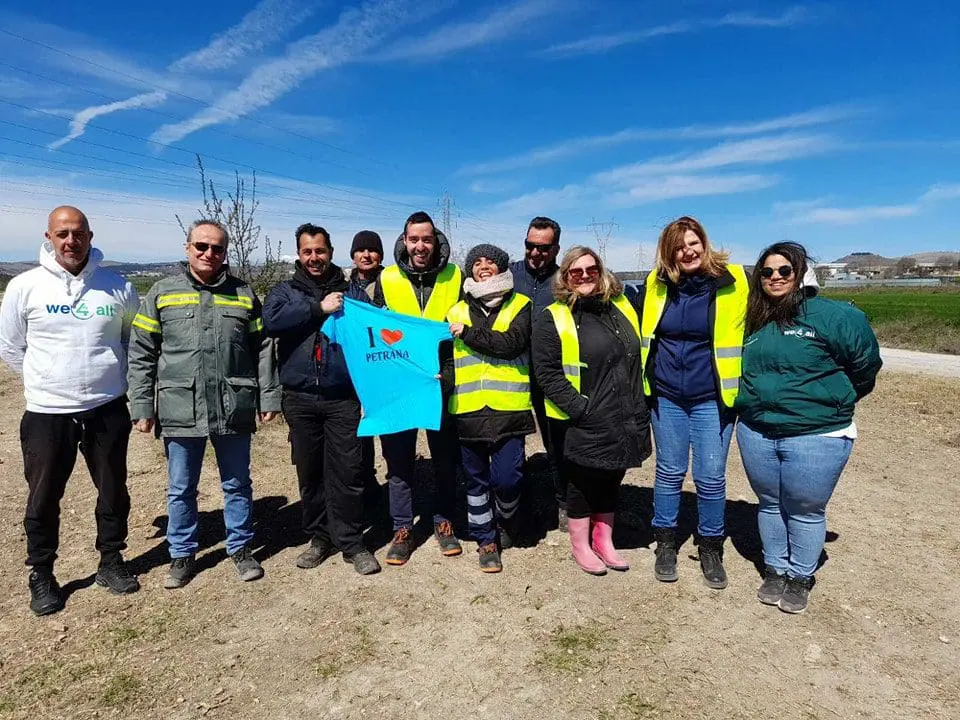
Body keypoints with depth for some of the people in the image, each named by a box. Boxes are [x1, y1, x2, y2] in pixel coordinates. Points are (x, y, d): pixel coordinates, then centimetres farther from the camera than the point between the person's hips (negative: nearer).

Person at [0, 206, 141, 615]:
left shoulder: (117, 287, -2)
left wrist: (112, 377, 10)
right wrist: (48, 382, 6)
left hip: (107, 410, 1)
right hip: (47, 414, -1)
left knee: (114, 492, 12)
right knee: (43, 499, 10)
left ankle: (111, 563, 31)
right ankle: (41, 576, 29)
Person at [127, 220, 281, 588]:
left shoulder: (244, 293, 6)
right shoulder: (162, 292, 4)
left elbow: (263, 350, 7)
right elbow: (141, 354, 4)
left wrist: (268, 397, 3)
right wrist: (142, 406, -1)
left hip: (234, 410, 1)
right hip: (180, 411, 0)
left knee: (237, 485, 13)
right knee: (181, 489, 12)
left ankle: (240, 548, 30)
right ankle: (182, 554, 30)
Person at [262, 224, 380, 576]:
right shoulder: (284, 291, 9)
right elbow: (271, 322, -11)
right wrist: (319, 308, -15)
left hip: (342, 398, -1)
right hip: (300, 398, 1)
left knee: (346, 473, -1)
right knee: (309, 472, 10)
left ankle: (351, 543, 12)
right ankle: (319, 537, 25)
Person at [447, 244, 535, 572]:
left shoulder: (520, 306, 5)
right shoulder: (457, 311, 13)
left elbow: (512, 343, -13)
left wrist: (469, 333, -11)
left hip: (508, 407, -2)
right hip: (468, 409, 3)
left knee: (507, 477, -5)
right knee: (476, 479, 10)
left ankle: (507, 520, 27)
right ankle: (486, 539, 28)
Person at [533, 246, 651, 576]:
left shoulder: (621, 307, 10)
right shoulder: (553, 319, -7)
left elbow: (638, 357, 18)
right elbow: (547, 373, -12)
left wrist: (640, 406, 11)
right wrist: (580, 409, -18)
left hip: (625, 421, 6)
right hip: (584, 425, -5)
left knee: (610, 482, 18)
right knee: (582, 484, 10)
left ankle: (603, 541, 35)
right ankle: (580, 545, 29)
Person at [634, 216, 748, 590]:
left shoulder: (733, 282, -8)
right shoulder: (655, 286, 0)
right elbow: (633, 320, 18)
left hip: (712, 398, -2)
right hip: (666, 396, 2)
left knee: (711, 477, 4)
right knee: (669, 472, 12)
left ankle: (711, 550, 25)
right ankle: (665, 544, 28)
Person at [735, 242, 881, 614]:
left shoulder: (832, 315, -10)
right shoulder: (755, 320, 6)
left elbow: (866, 364, -2)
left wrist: (832, 401, 7)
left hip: (816, 436, -5)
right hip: (755, 433, 5)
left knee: (805, 511, 9)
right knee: (770, 505, 17)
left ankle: (800, 577, 29)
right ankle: (775, 570, 34)